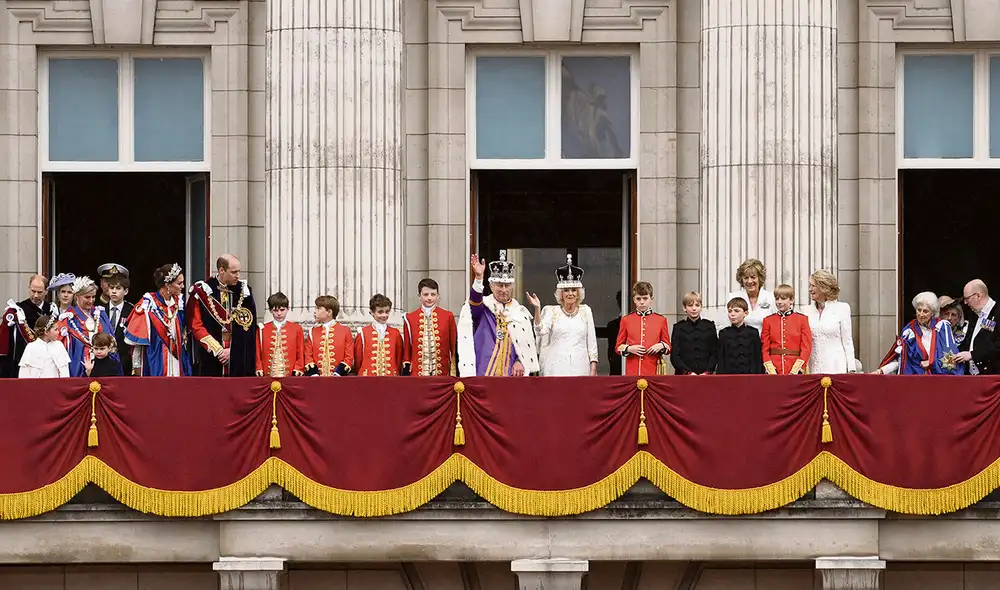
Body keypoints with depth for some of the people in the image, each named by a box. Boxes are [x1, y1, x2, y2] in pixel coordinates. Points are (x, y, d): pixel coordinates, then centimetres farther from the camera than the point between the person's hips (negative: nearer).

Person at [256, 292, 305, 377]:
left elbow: (301, 353, 8)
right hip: (268, 376, 0)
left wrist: (298, 369, -3)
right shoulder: (262, 329, 10)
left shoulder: (296, 329, 8)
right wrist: (259, 370, -1)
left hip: (290, 376, 0)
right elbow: (258, 353, 10)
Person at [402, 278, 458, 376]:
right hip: (417, 375, 0)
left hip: (442, 374, 0)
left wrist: (454, 375, 2)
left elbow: (454, 348, 7)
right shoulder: (410, 318, 6)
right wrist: (406, 376, 3)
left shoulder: (448, 317, 5)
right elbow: (406, 350, 9)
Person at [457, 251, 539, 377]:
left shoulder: (520, 312, 14)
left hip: (511, 372, 2)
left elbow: (527, 343, 13)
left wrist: (520, 362, -3)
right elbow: (475, 300, -19)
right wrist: (478, 278, -36)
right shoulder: (483, 306, 5)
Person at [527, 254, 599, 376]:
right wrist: (537, 308, -20)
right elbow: (541, 330, -9)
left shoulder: (585, 311, 11)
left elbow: (592, 341, 10)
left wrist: (593, 371, 4)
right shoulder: (551, 311, 7)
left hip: (580, 368, 1)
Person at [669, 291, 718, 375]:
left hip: (705, 375, 1)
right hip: (683, 376, -1)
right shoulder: (678, 327, 6)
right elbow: (674, 356, 1)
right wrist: (688, 373, -11)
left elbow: (715, 353, 8)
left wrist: (707, 372, -7)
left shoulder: (709, 326, 10)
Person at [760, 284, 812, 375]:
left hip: (795, 372, -1)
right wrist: (771, 370, -6)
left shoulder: (802, 319, 5)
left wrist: (794, 370, -9)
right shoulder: (768, 321, 10)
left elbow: (806, 348, 1)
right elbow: (764, 349, 7)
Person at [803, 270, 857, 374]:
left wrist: (851, 369, -2)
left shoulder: (842, 308, 2)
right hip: (813, 368, 3)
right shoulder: (808, 311, 11)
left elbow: (847, 341, 2)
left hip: (836, 368, -3)